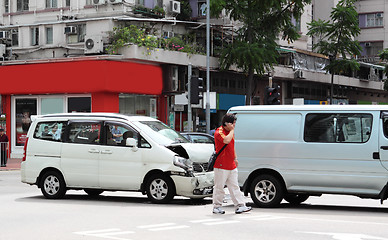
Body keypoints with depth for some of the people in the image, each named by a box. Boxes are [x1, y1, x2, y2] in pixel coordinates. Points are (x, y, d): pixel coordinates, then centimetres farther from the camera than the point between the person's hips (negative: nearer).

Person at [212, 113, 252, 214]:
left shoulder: (230, 132, 16)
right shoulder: (219, 132, -12)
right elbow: (226, 140, -32)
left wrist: (235, 158, 21)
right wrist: (232, 130, -18)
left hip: (231, 165, 8)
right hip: (221, 166, -8)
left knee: (234, 186, 6)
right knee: (219, 186, -1)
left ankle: (240, 206, 4)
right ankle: (217, 207, 7)